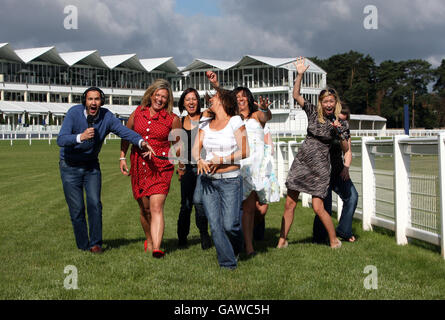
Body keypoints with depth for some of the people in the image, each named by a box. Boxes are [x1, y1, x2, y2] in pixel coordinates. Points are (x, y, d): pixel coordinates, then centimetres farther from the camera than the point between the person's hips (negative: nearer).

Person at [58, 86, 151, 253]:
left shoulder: (107, 116, -12)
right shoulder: (74, 113, -20)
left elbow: (124, 131, -25)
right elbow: (61, 140, -28)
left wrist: (141, 142, -45)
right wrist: (80, 137, -46)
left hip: (92, 166, 2)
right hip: (70, 166, -2)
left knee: (94, 203, -11)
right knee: (77, 208, -2)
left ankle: (95, 243, 2)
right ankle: (83, 246, 14)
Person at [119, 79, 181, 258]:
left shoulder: (172, 119, -1)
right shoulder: (138, 113, 6)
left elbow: (178, 143, 10)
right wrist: (123, 157, 14)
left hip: (161, 167, -3)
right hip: (139, 166, 3)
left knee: (156, 207, -16)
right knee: (144, 208, 12)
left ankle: (156, 248, -24)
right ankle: (149, 240, 35)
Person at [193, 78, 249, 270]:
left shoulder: (235, 122, -2)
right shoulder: (206, 125, 12)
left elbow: (244, 151, -6)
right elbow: (196, 148, 5)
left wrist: (222, 160, -15)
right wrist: (200, 160, -16)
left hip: (230, 180, -4)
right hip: (208, 181, 4)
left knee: (230, 224, -7)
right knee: (215, 225, -2)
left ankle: (236, 250, 25)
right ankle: (228, 262, 9)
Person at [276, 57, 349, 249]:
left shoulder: (339, 123, 0)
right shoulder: (313, 112, 3)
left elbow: (345, 150, 0)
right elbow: (296, 95, 1)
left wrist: (340, 133, -16)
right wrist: (300, 74, -10)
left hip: (320, 166, -3)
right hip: (301, 161, 3)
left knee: (318, 208, -8)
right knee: (290, 204, 3)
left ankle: (334, 240, 12)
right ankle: (282, 241, 14)